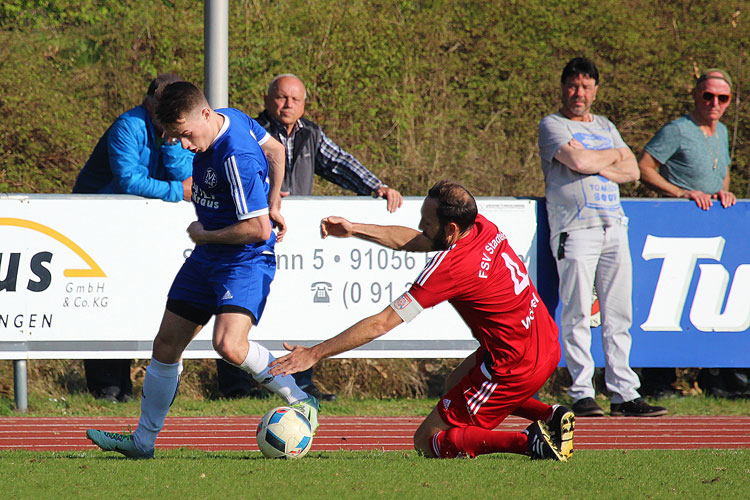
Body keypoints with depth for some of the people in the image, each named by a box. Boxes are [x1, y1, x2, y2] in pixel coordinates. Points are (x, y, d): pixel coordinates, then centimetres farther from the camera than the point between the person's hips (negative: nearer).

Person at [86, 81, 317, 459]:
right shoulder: (232, 117, 0)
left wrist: (204, 235, -12)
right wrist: (271, 205, 19)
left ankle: (301, 401, -8)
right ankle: (143, 440, 23)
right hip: (207, 258, 10)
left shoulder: (237, 159, -28)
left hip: (246, 261, -10)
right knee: (167, 344, 11)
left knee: (229, 344, -29)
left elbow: (260, 230, -27)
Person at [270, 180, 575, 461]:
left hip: (515, 367, -9)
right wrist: (354, 230, 8)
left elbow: (380, 324, -19)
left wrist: (314, 354, -12)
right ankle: (550, 415, 15)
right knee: (455, 383, 34)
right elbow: (414, 241, 15)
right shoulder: (482, 227, -2)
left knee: (428, 442, 4)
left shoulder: (449, 267, -23)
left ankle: (530, 441, -13)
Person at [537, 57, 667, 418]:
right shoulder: (552, 125, 3)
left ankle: (624, 394, 2)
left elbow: (632, 171, 14)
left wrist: (599, 168, -4)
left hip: (614, 226, 6)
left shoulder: (605, 128, 22)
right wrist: (615, 155, 4)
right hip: (575, 228, -6)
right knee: (578, 315, -9)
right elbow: (577, 161, -14)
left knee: (619, 316, 2)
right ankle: (581, 394, -7)